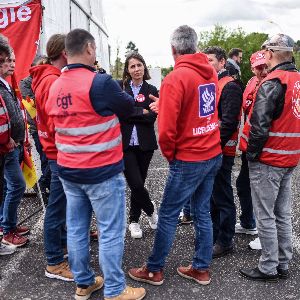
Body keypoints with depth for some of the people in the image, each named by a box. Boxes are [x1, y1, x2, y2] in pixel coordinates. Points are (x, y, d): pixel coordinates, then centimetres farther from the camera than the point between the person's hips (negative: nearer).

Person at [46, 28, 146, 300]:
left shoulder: (55, 86, 5)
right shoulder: (100, 82, -17)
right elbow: (128, 108, -3)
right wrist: (114, 95, 16)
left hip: (67, 170, 7)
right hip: (102, 171, -7)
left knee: (76, 228, 15)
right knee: (111, 232, 5)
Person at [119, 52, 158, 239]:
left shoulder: (151, 90, 4)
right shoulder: (120, 87, 3)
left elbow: (152, 117, -8)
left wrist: (130, 112, -13)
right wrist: (142, 112, -12)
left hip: (145, 144, 2)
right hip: (125, 143, -1)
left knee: (139, 183, 9)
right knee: (136, 183, -7)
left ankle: (134, 221, 28)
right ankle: (151, 209, 23)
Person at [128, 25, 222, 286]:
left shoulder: (175, 78, -17)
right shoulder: (211, 73, 5)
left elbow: (166, 130, -21)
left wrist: (170, 156, -2)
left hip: (189, 159, -7)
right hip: (213, 154, 7)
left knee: (168, 215, 6)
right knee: (202, 212, 16)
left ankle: (154, 270, 20)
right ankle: (201, 269, 27)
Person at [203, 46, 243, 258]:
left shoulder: (230, 87, -13)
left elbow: (228, 122, -20)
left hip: (221, 151, -9)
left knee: (222, 197, 1)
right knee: (211, 194, 19)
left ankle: (225, 242, 14)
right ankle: (214, 233, 34)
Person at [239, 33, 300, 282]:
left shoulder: (272, 83, -17)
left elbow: (260, 125, -22)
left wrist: (251, 153, -10)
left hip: (267, 161, -8)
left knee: (266, 217, 2)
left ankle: (268, 268, 12)